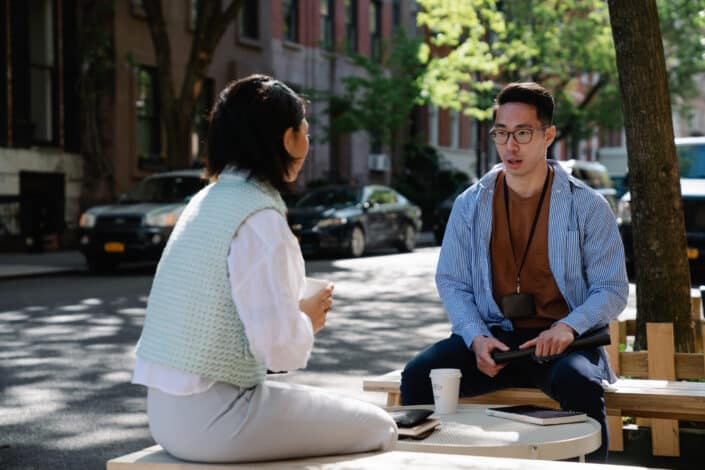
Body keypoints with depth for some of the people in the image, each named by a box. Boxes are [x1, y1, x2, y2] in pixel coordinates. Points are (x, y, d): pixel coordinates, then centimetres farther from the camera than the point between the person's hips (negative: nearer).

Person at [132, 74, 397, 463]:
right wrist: (309, 320, -3)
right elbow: (280, 347, -22)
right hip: (213, 420, -9)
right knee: (377, 429, 4)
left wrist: (297, 314, 7)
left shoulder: (208, 200, 9)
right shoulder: (259, 219, -18)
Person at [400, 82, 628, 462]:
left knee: (579, 382, -36)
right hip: (493, 338, 2)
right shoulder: (470, 205, 7)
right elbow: (451, 283, 8)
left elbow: (612, 288, 1)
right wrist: (476, 338, -12)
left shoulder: (587, 206, 1)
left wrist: (569, 327, -19)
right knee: (418, 375, -22)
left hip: (560, 341, -2)